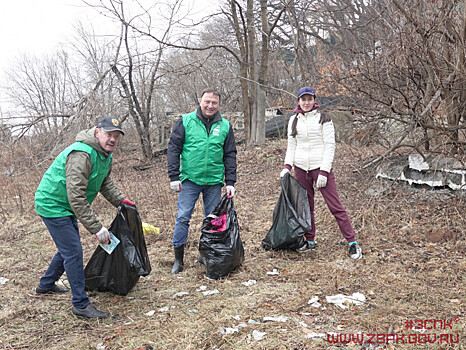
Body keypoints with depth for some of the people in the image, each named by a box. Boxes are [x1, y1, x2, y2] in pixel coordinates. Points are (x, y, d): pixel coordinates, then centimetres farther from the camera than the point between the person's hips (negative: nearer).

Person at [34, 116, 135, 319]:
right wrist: (96, 227, -32)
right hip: (52, 204, -10)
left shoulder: (106, 155, 3)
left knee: (68, 248, 21)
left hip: (66, 207, 10)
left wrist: (119, 200, 4)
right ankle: (81, 304, -3)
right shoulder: (81, 154, -29)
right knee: (73, 252, -11)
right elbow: (76, 197, -33)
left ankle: (46, 285, 42)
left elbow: (105, 182, 19)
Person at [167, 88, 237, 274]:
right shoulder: (186, 121, -1)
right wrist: (174, 177, -5)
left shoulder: (225, 126, 5)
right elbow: (174, 148, 0)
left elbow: (230, 155, 8)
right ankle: (178, 259, 9)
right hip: (189, 179, -2)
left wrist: (230, 182, 3)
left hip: (214, 182, 2)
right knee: (183, 217, -3)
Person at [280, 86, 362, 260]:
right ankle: (309, 240, 23)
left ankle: (352, 242, 2)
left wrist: (324, 172, -14)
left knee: (335, 206, -5)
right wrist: (287, 166, 0)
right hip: (301, 168, 4)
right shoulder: (294, 120, 11)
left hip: (320, 167, -4)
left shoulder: (323, 119, -3)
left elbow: (330, 146, -7)